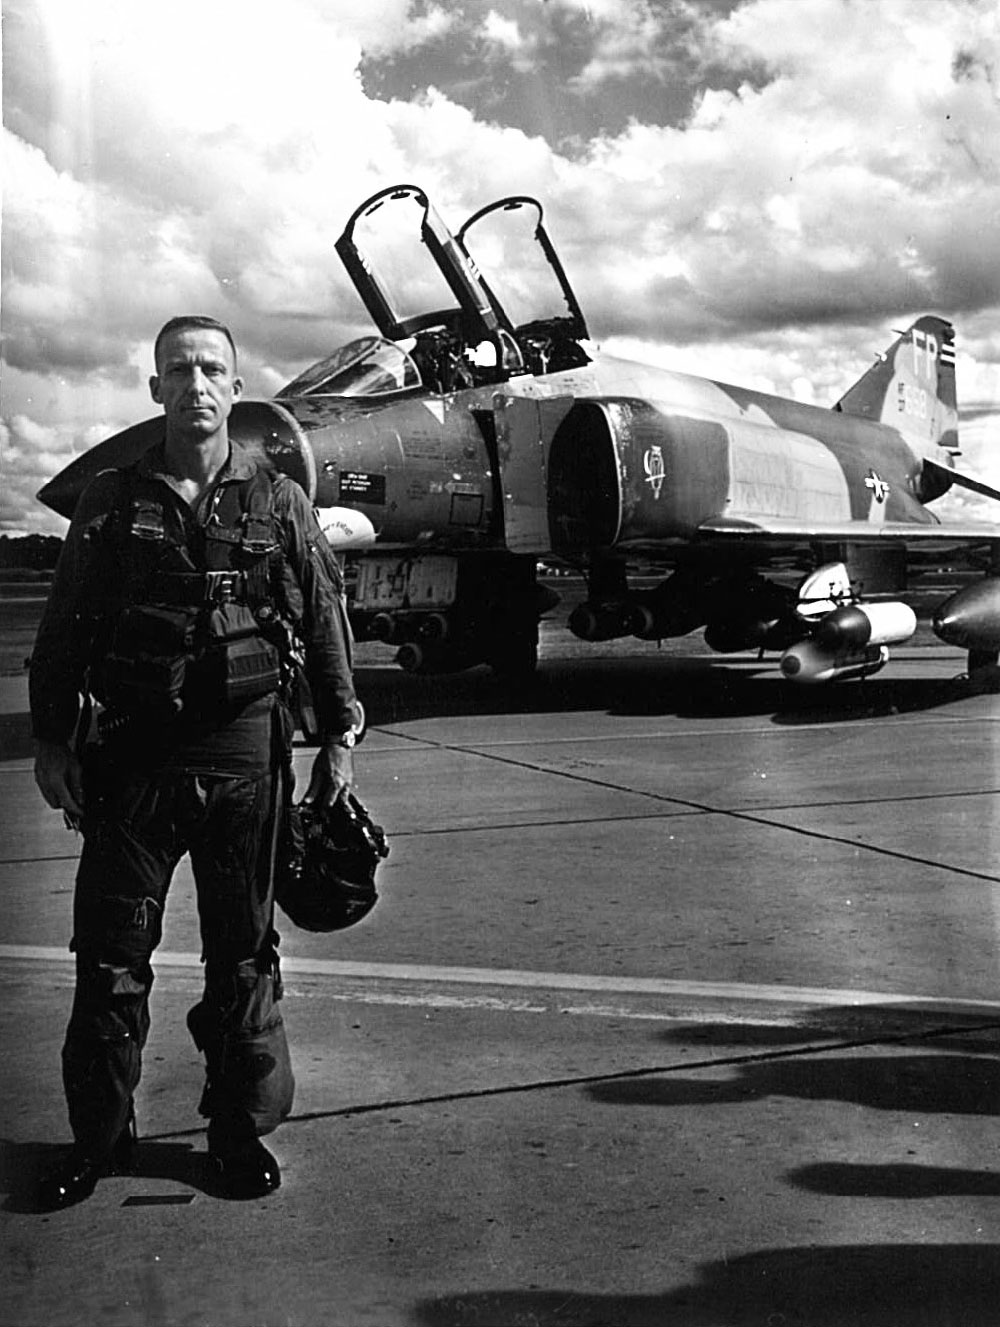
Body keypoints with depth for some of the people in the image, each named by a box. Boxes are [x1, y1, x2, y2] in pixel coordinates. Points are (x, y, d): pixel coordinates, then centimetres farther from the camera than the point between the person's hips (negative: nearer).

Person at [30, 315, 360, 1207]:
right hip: (131, 755, 1)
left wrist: (339, 736, 3)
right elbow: (64, 631, 8)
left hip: (245, 756, 0)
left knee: (244, 950, 9)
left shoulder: (279, 503, 5)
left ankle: (242, 1126, 23)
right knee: (110, 951, 6)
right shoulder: (111, 503, 6)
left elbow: (325, 623, 6)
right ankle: (100, 1132, 21)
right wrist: (53, 741, 3)